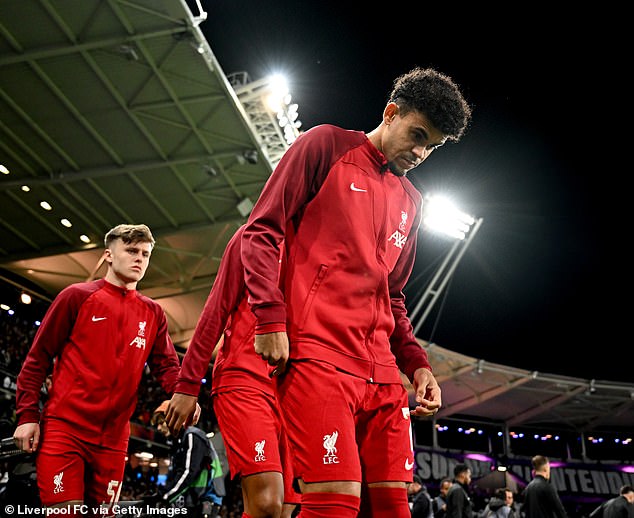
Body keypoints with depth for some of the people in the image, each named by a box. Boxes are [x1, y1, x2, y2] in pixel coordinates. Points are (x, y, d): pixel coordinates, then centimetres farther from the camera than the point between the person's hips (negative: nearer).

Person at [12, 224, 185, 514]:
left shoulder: (153, 313, 10)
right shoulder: (77, 296, 0)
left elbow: (167, 366, 6)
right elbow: (37, 359, 1)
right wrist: (27, 416, -6)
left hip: (113, 439, 4)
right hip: (64, 428, -4)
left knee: (102, 511, 12)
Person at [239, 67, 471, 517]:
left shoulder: (411, 202, 23)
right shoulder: (327, 145, 5)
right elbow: (262, 231, -2)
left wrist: (417, 362, 12)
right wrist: (271, 318, -14)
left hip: (382, 371, 7)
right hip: (318, 354, -6)